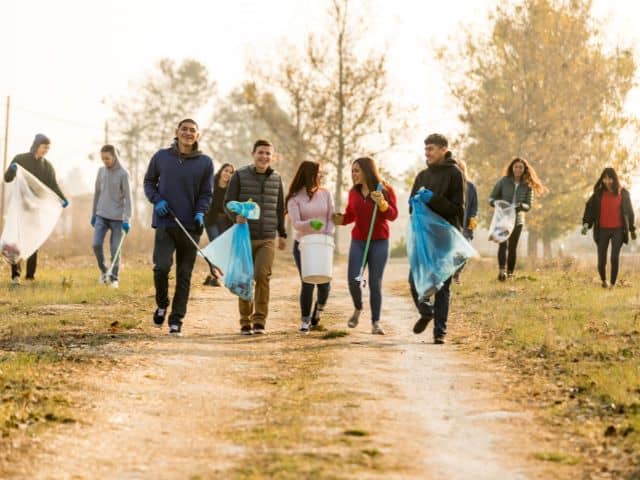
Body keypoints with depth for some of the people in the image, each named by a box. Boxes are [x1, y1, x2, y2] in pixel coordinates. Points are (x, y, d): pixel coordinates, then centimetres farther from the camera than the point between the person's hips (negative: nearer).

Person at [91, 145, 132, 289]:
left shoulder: (123, 174, -8)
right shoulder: (101, 171, 6)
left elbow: (127, 197, -9)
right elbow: (97, 193, 14)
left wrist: (127, 219, -14)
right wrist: (93, 214, 14)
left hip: (117, 218, -3)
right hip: (101, 216, 4)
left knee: (115, 249, -1)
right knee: (96, 244, -8)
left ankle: (114, 278, 12)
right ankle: (103, 271, 13)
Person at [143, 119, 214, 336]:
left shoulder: (205, 162, 3)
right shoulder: (161, 157, 4)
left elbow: (206, 194, 7)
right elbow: (149, 181, 15)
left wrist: (200, 213, -11)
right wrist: (157, 200, -4)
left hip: (190, 226, 1)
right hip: (165, 224, -1)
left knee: (184, 275, 3)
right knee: (162, 266, -15)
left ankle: (176, 320, 11)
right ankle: (162, 305, 12)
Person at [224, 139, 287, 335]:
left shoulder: (276, 178, 10)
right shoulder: (240, 175, -1)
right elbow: (228, 203, -2)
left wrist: (282, 234, 21)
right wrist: (236, 216, -23)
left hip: (267, 238, 1)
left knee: (262, 275, -13)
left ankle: (260, 320, -6)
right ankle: (245, 321, 14)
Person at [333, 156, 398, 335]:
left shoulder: (385, 189, -5)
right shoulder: (354, 192, 6)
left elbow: (393, 215, -8)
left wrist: (382, 204, -25)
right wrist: (341, 220, -5)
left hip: (379, 242, -3)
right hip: (358, 241, 3)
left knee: (375, 283, -2)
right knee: (353, 281, -5)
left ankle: (376, 322, 6)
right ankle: (358, 309, 24)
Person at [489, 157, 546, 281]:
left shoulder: (527, 186, 4)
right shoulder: (503, 181, 1)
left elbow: (529, 205, 4)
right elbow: (491, 198, 4)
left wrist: (521, 206, -19)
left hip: (517, 220, 2)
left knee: (512, 246, 5)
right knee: (503, 243, -18)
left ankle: (510, 272, 14)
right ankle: (502, 270, -30)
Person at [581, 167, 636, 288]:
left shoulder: (623, 193, 2)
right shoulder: (599, 193, 1)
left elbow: (629, 211, 10)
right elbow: (590, 208, 0)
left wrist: (632, 229, 13)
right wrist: (586, 223, -16)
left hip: (618, 230, -1)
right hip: (602, 230, 1)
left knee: (615, 257, -14)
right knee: (601, 259, 2)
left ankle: (613, 284, -4)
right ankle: (603, 280, 29)